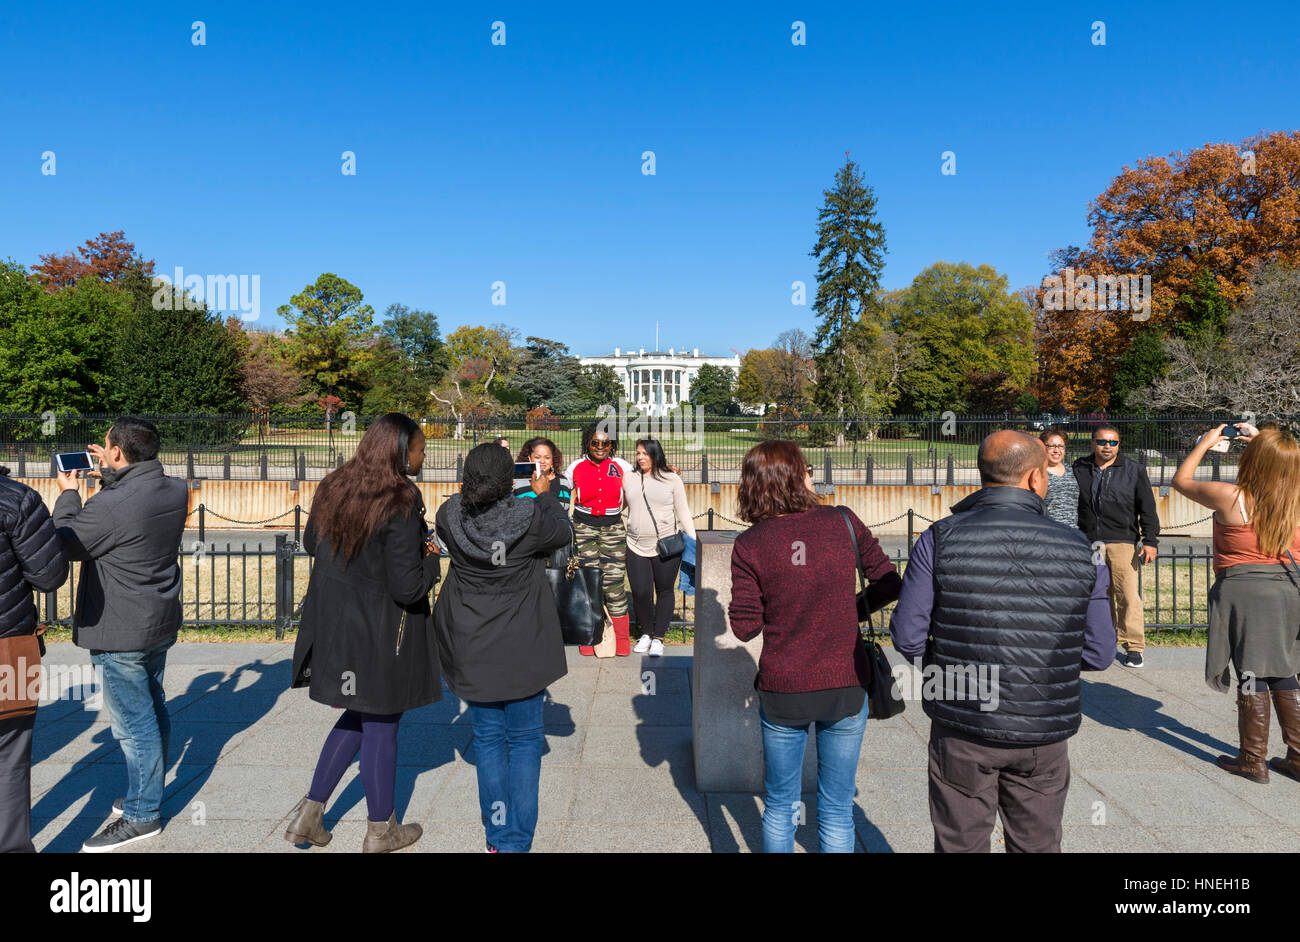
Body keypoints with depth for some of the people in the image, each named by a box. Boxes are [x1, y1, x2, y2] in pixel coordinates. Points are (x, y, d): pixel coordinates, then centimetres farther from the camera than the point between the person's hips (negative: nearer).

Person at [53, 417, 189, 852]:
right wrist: (111, 475, 13)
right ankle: (149, 793, 35)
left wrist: (68, 494, 4)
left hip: (120, 633, -9)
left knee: (133, 723, 2)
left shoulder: (111, 505, -25)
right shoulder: (176, 490, -1)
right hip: (161, 623, 9)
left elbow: (67, 544, -8)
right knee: (153, 710, 20)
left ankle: (142, 815, 13)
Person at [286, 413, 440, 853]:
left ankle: (309, 813, 27)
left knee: (359, 717, 24)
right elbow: (406, 587, -24)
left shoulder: (332, 490, 1)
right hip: (381, 634, -7)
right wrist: (431, 559, -6)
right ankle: (380, 833, 26)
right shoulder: (400, 506, -22)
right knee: (381, 726, 9)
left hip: (334, 624, 7)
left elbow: (310, 542, 17)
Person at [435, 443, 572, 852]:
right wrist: (545, 495, 19)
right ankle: (517, 841, 14)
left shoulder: (450, 516, -12)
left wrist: (476, 489, 17)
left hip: (472, 650, 3)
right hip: (522, 649, -2)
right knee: (524, 739, 11)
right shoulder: (530, 517, -18)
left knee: (488, 737, 16)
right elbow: (562, 532, 4)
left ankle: (497, 837, 25)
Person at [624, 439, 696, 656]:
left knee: (665, 591, 5)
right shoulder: (629, 479, 9)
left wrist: (693, 541, -1)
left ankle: (658, 637, 18)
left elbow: (683, 512, 5)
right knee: (640, 593, -1)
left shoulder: (672, 479, 3)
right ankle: (646, 632, 22)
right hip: (636, 547, 2)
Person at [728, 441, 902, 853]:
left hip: (782, 694, 0)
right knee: (837, 815, 16)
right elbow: (889, 585, -2)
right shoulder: (843, 522, -7)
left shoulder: (749, 545, -10)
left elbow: (745, 627, -9)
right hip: (846, 688, 1)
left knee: (780, 808, 20)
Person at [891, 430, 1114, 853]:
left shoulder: (940, 539, -10)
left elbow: (908, 638, -10)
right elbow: (1099, 654, 0)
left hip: (962, 733, -1)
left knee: (961, 845, 15)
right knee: (1038, 845, 21)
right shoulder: (1078, 549, -4)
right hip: (1043, 738, 2)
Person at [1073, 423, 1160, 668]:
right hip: (1088, 543, 2)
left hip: (1122, 542, -2)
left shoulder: (1134, 471, 8)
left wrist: (1150, 541, 1)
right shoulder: (1079, 469, 12)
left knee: (1128, 596, -6)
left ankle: (1134, 647, 3)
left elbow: (1147, 509, 8)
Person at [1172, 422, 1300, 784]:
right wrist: (1260, 440, 21)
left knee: (1251, 676, 2)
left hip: (1242, 590, -5)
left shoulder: (1230, 497, -16)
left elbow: (1181, 480, 0)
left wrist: (1205, 443, 10)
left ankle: (1253, 760, 12)